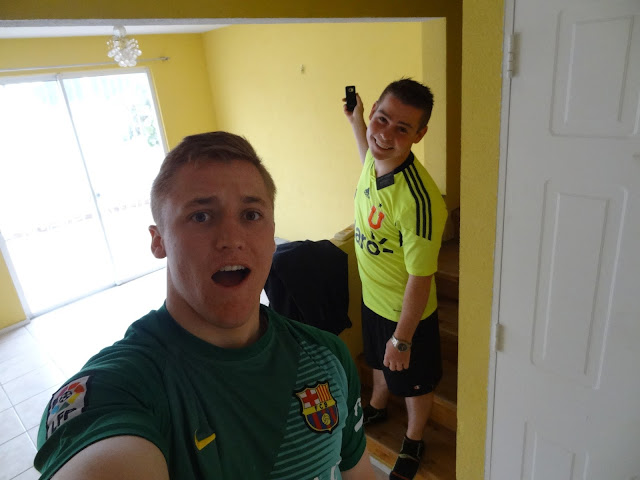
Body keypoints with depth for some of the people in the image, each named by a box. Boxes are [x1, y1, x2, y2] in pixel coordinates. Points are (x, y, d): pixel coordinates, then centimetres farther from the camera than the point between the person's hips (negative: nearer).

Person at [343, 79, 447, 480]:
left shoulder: (418, 200, -37)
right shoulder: (376, 158, -12)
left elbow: (420, 280, -27)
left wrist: (402, 338, -17)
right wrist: (355, 122, 23)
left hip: (407, 312, -7)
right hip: (372, 297, 7)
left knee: (414, 382, 21)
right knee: (379, 361, 32)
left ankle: (414, 442, 49)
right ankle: (378, 407, 61)